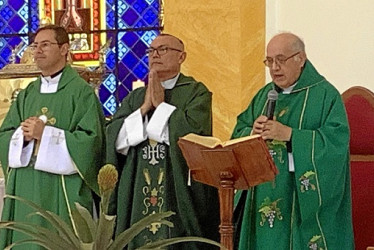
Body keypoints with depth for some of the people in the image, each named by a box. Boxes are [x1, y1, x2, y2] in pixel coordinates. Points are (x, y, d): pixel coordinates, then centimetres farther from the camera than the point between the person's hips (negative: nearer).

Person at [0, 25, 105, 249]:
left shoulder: (81, 92, -4)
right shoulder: (27, 95, 15)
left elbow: (90, 140, -13)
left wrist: (45, 134, -15)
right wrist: (22, 135, -10)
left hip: (62, 192, -5)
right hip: (24, 189, 5)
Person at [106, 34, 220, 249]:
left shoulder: (196, 92, 1)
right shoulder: (135, 98, 15)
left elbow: (193, 132, -17)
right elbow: (114, 139, 4)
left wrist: (160, 105, -5)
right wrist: (144, 108, -5)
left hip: (180, 191, -4)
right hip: (138, 194, 4)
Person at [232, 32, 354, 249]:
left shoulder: (325, 95, -5)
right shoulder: (264, 95, 15)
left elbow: (336, 141, -16)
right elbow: (238, 134, 12)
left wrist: (288, 134, -23)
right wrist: (252, 132, -12)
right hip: (264, 197, 5)